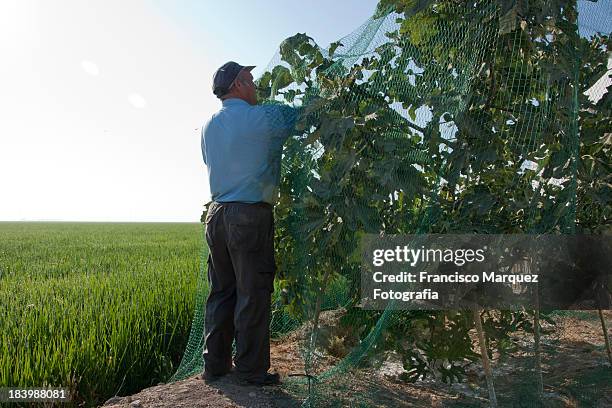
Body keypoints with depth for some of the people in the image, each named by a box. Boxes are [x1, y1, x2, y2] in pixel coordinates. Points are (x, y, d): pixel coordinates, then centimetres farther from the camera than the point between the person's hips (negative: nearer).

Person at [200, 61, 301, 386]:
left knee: (221, 292, 13)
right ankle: (251, 369, 12)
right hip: (251, 216, -7)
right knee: (253, 295, 1)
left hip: (217, 213, 7)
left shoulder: (209, 126, 14)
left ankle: (215, 365, 23)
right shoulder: (263, 118, -8)